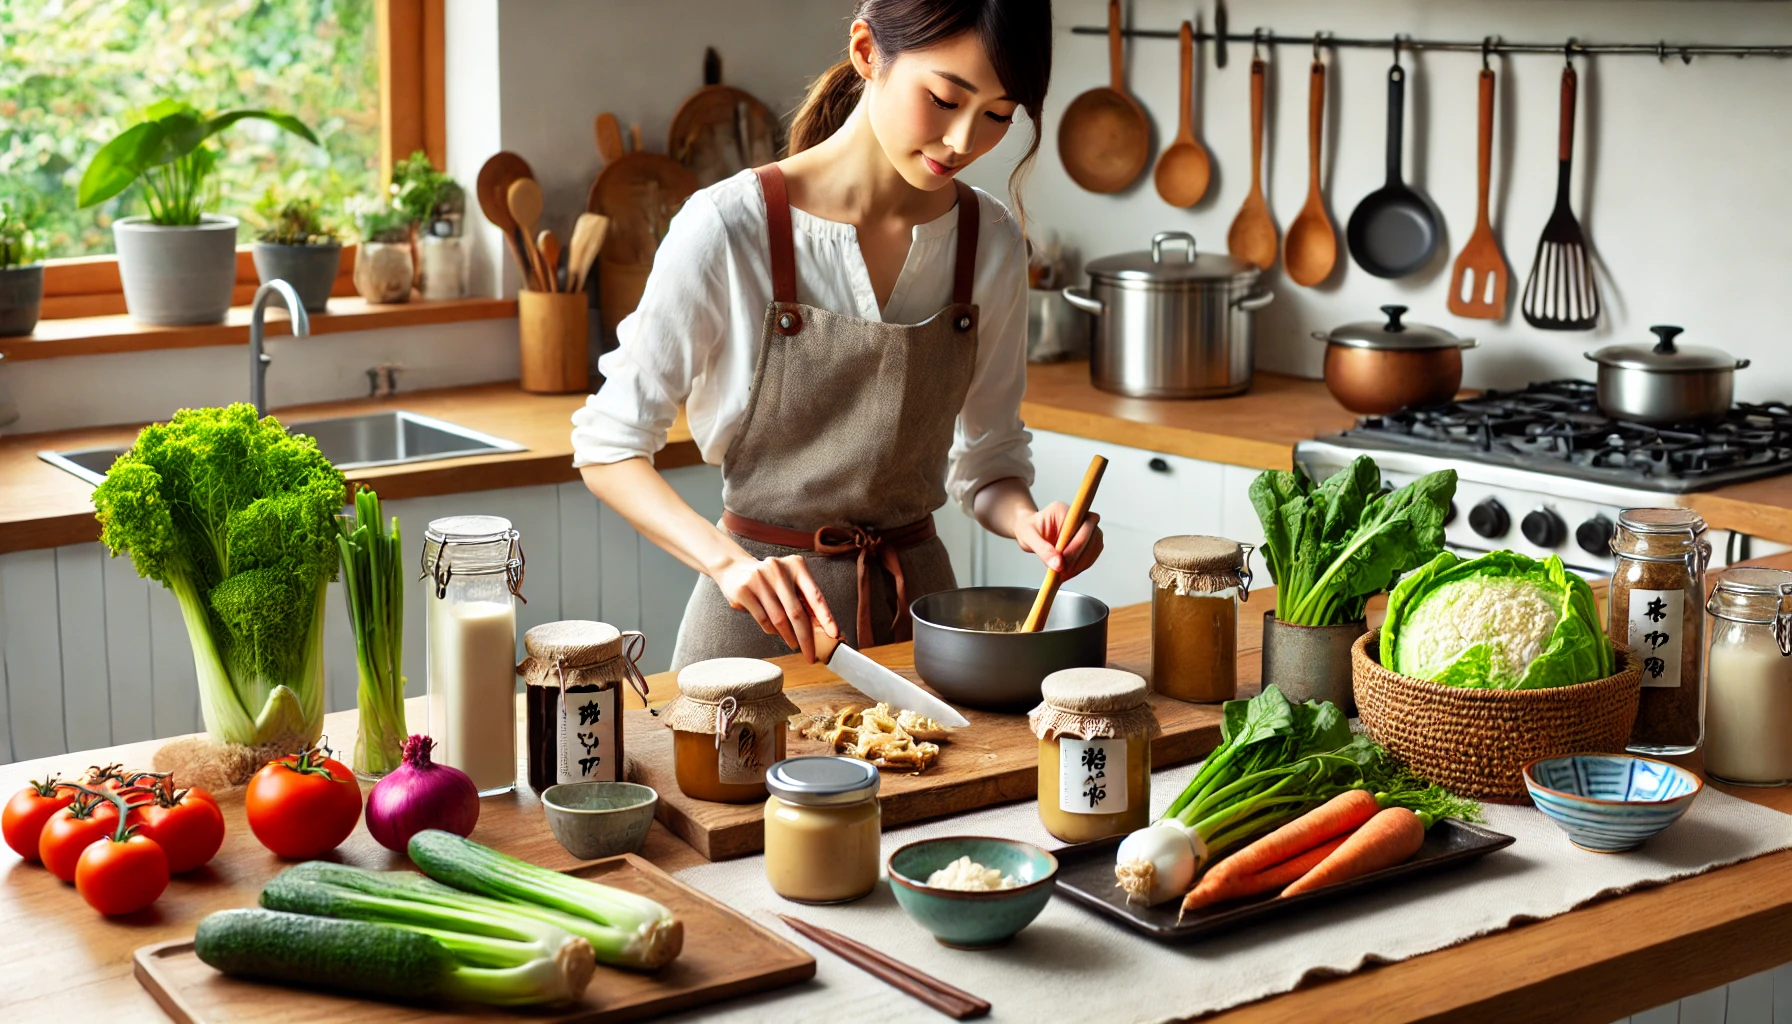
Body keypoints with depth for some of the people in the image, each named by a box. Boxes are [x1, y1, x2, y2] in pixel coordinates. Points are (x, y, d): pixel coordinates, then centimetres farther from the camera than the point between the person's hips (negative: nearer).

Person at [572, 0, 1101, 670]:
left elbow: (985, 458, 5)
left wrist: (1027, 521, -17)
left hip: (918, 603, 4)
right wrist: (730, 562, -28)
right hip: (761, 616, -4)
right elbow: (608, 445, -13)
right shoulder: (729, 228, -18)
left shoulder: (991, 243, -5)